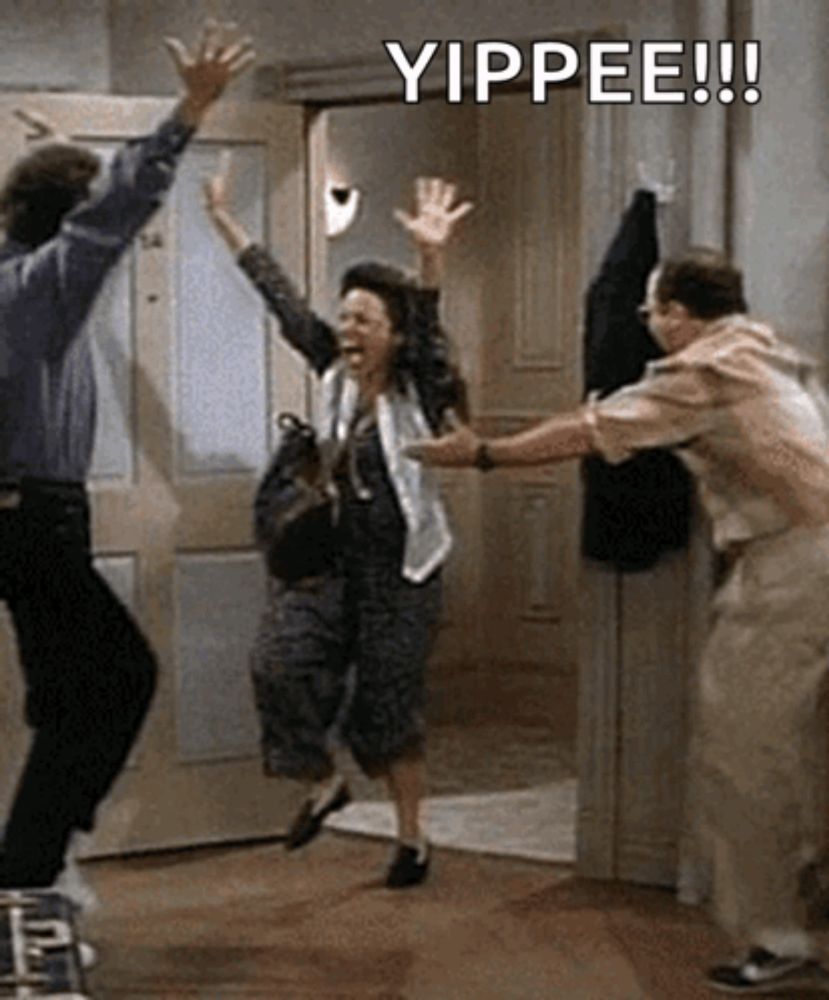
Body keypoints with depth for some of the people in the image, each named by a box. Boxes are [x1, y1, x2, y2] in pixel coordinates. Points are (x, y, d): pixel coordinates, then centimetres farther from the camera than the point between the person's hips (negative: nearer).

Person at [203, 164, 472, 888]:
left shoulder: (417, 390, -11)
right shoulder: (334, 373, 2)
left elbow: (431, 328, -29)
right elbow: (282, 298, 5)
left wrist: (431, 256, -48)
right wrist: (224, 219, 6)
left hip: (399, 566, -4)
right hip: (327, 557, 4)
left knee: (391, 703, 3)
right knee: (280, 664, -14)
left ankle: (412, 836, 21)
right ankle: (323, 782, 10)